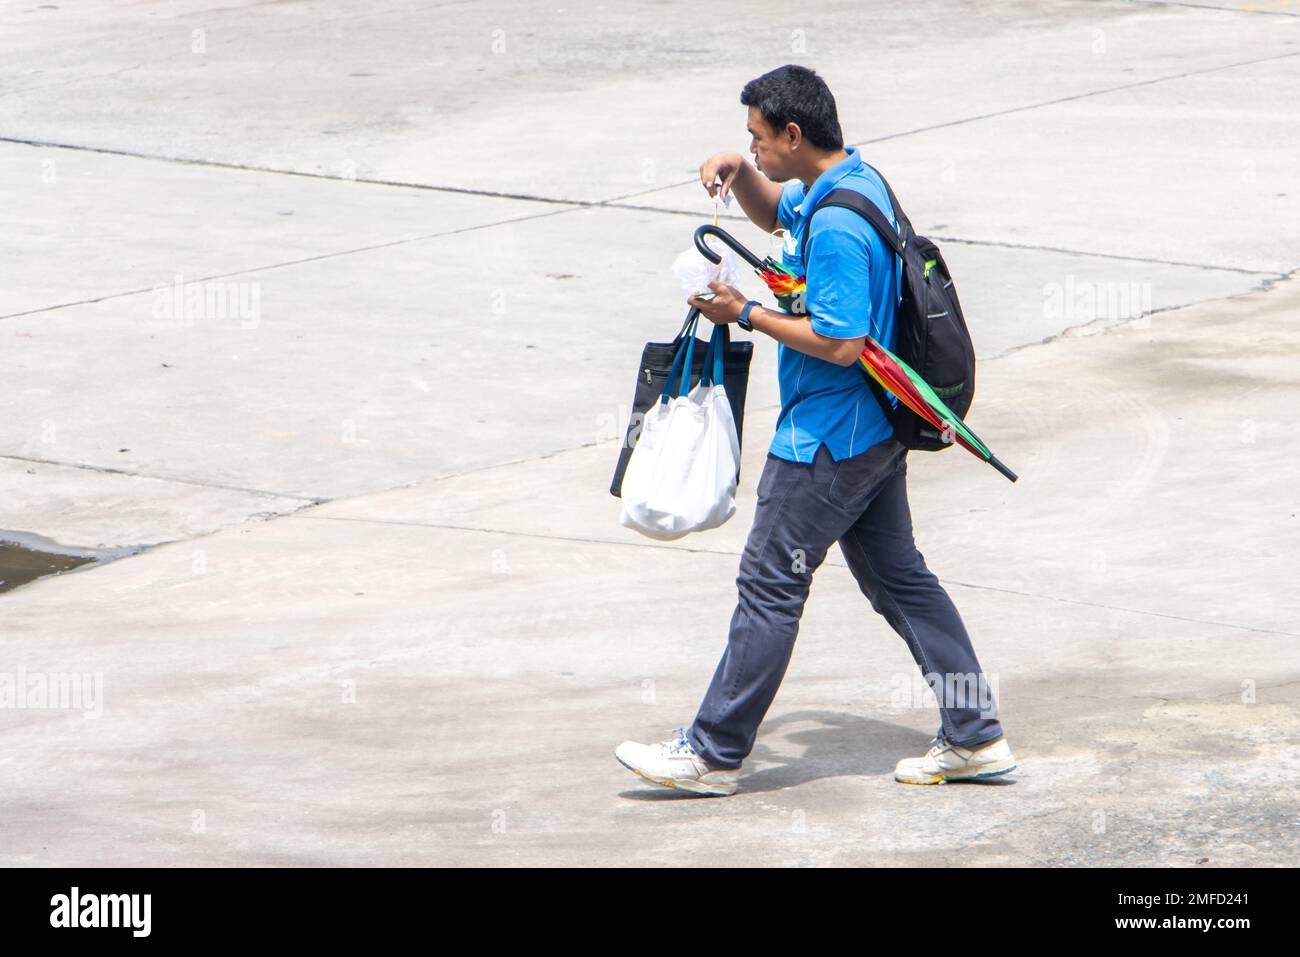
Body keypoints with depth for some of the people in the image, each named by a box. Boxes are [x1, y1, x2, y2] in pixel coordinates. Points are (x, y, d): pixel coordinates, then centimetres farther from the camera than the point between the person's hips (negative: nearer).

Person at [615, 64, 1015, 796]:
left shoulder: (838, 225, -24)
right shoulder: (857, 181, 8)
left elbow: (840, 343, -27)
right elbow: (774, 213, 28)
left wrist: (747, 314, -18)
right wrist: (740, 173, 7)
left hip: (828, 439, -10)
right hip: (873, 431, 10)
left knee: (770, 586, -2)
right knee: (899, 578, 15)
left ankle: (714, 754, 6)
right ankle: (976, 736, 16)